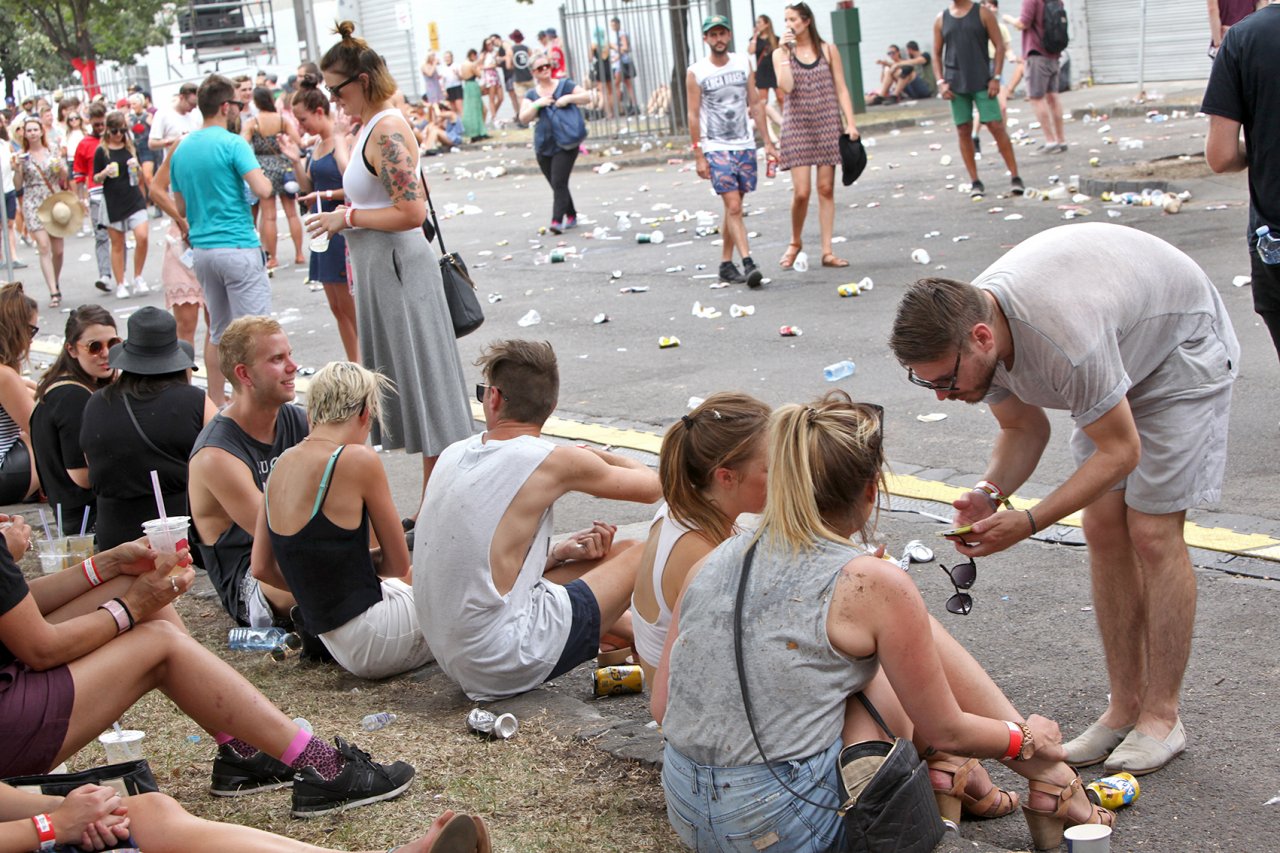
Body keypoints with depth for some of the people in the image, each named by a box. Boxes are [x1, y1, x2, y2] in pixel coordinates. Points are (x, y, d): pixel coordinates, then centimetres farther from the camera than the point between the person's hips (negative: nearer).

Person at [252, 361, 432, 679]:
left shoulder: (281, 464, 7)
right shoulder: (358, 460, -15)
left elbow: (261, 568, 12)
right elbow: (398, 565, -7)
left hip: (335, 642, 8)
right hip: (372, 641, -8)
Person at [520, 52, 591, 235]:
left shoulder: (565, 85, 4)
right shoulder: (532, 95, 11)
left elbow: (587, 97, 2)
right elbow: (523, 118, 1)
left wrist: (569, 98, -13)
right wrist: (537, 104, -12)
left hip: (565, 144, -4)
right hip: (544, 145, 4)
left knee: (559, 183, -15)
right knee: (556, 184, 9)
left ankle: (557, 220, -18)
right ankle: (571, 216, 25)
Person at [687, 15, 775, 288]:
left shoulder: (743, 63, 8)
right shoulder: (696, 72, -3)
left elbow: (755, 104, 11)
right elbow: (694, 116, -3)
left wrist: (767, 142, 6)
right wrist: (698, 156, -8)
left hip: (745, 146, 4)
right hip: (716, 149, -4)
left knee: (733, 207, 9)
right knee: (733, 207, -13)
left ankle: (726, 263, 18)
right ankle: (748, 264, -18)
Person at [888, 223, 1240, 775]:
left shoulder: (1063, 342, -42)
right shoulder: (968, 326, -18)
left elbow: (1121, 451, -29)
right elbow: (1023, 429, -2)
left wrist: (1028, 523, -33)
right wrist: (991, 492, -22)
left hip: (1182, 349, -7)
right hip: (1120, 355, 7)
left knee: (1152, 534, -10)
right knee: (1103, 532, 2)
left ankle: (1161, 717, 0)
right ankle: (1125, 705, 10)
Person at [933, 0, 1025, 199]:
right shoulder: (941, 19, 9)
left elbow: (999, 46, 1)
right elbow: (937, 54, 13)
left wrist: (996, 77, -8)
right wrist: (941, 82, 0)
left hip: (982, 83, -2)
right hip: (956, 85, 3)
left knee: (996, 126, -8)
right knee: (963, 132, 2)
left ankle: (1015, 177, -3)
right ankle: (975, 182, 10)